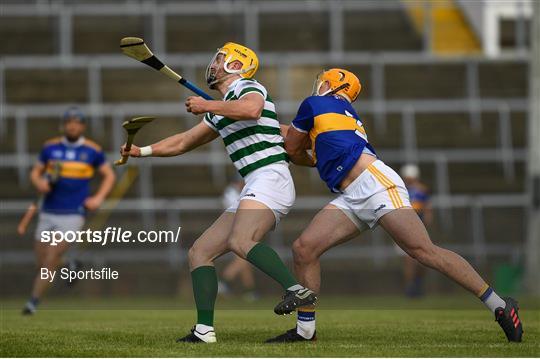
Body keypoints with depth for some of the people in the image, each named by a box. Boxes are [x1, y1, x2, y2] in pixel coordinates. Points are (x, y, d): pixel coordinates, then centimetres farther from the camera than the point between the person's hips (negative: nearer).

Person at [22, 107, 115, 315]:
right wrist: (39, 183, -10)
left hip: (73, 214, -3)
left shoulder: (92, 151, 1)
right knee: (41, 262, 5)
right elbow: (35, 173, 13)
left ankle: (33, 302, -7)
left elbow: (109, 175, 12)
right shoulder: (50, 147, 6)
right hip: (48, 212, 3)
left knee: (50, 260, -15)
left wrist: (98, 198, -3)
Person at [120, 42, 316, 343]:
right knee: (200, 252, 6)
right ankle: (204, 330, 1)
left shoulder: (248, 87, 0)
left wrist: (206, 105, -17)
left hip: (271, 177, -10)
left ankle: (298, 290, -42)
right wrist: (142, 151, 31)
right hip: (253, 193, 10)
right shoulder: (219, 112, 27)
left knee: (240, 241, -34)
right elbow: (183, 142, 38)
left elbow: (251, 109, -27)